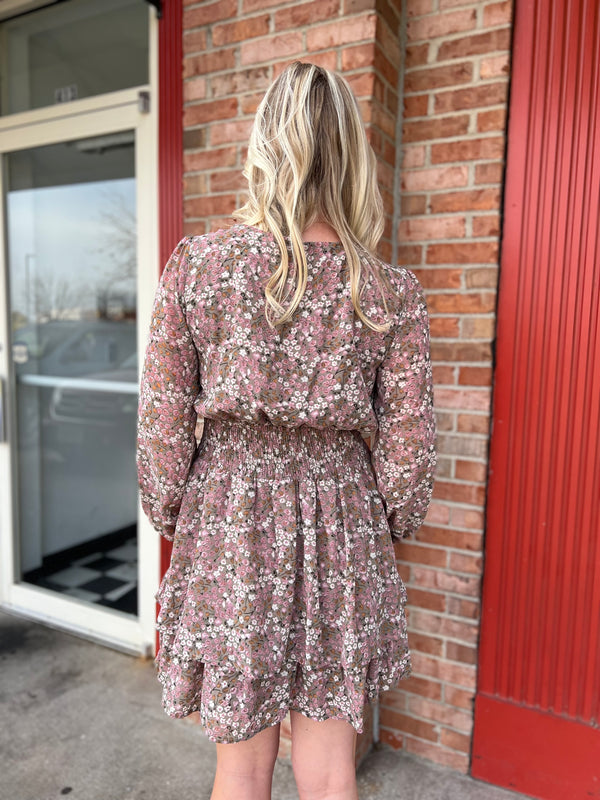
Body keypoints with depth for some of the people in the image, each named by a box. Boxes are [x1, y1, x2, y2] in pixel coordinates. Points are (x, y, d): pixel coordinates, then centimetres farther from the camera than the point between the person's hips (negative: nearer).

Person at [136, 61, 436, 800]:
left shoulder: (195, 265, -8)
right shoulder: (393, 293, -7)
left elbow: (163, 421, -5)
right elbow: (409, 443, -3)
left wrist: (173, 521, 10)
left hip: (227, 525, 0)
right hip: (340, 536, 1)